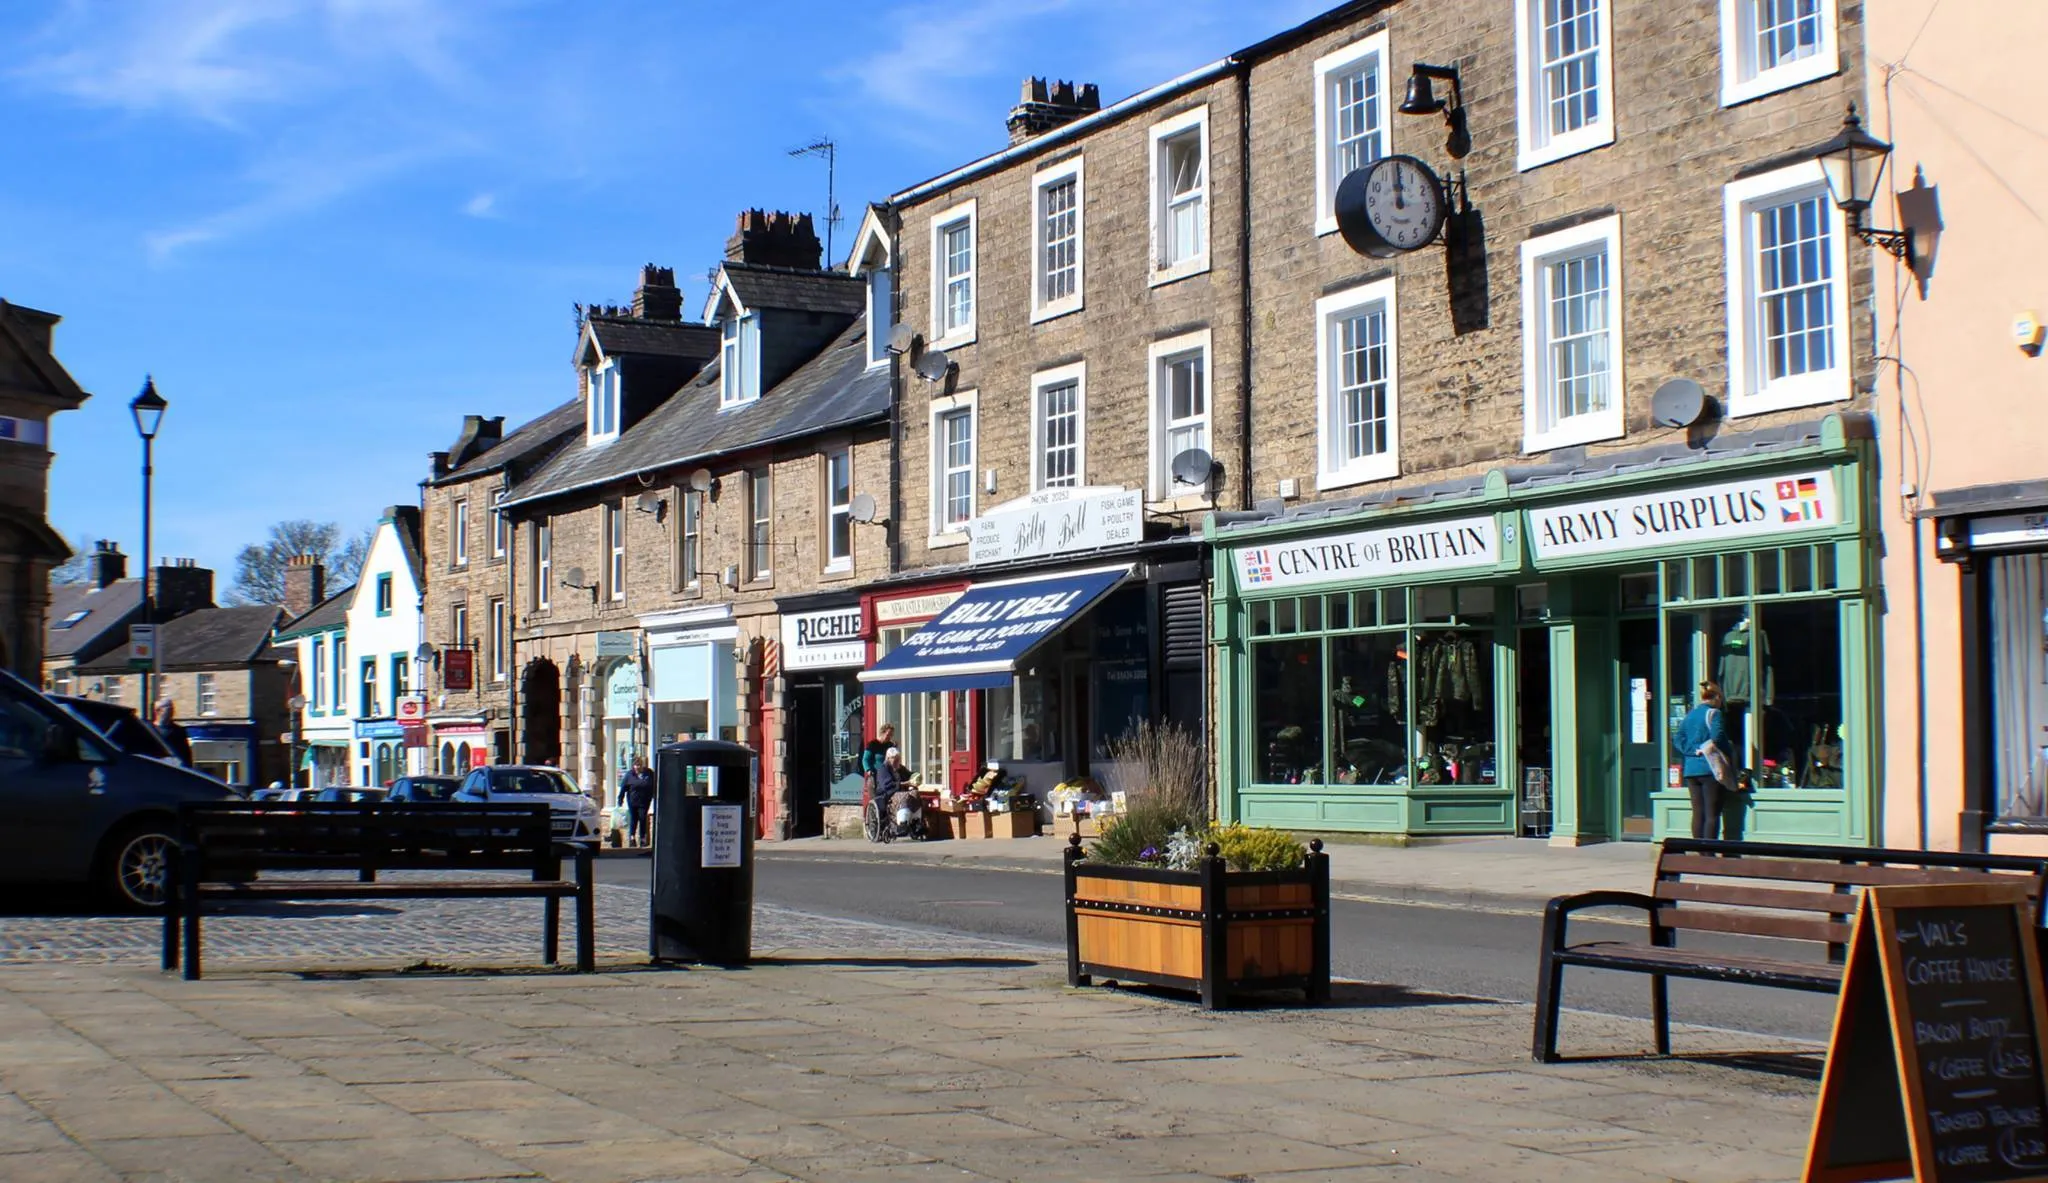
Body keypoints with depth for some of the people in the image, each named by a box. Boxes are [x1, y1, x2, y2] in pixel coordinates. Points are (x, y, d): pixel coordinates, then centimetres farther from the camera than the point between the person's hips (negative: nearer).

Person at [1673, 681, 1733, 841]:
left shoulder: (1689, 715, 14)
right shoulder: (1714, 713, -6)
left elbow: (1678, 740, 6)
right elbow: (1718, 737, -18)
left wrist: (1695, 750, -3)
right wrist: (1726, 759, -7)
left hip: (1691, 770, 6)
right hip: (1710, 769, -6)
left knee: (1698, 813, 8)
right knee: (1712, 814, -4)